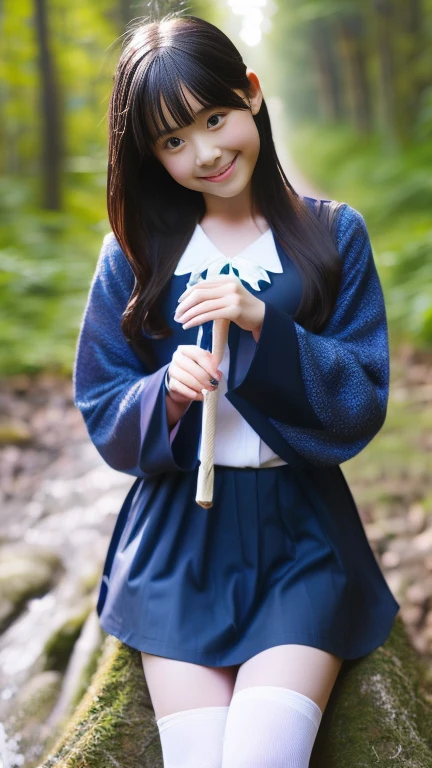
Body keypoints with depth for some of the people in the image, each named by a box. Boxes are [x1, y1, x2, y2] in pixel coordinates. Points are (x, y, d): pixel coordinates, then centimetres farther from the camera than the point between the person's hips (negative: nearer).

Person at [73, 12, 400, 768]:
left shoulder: (334, 235, 1)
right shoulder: (134, 253, 4)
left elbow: (363, 404, -4)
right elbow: (102, 414, 4)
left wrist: (265, 324, -18)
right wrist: (168, 395, -18)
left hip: (300, 534, -1)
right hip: (179, 535, 1)